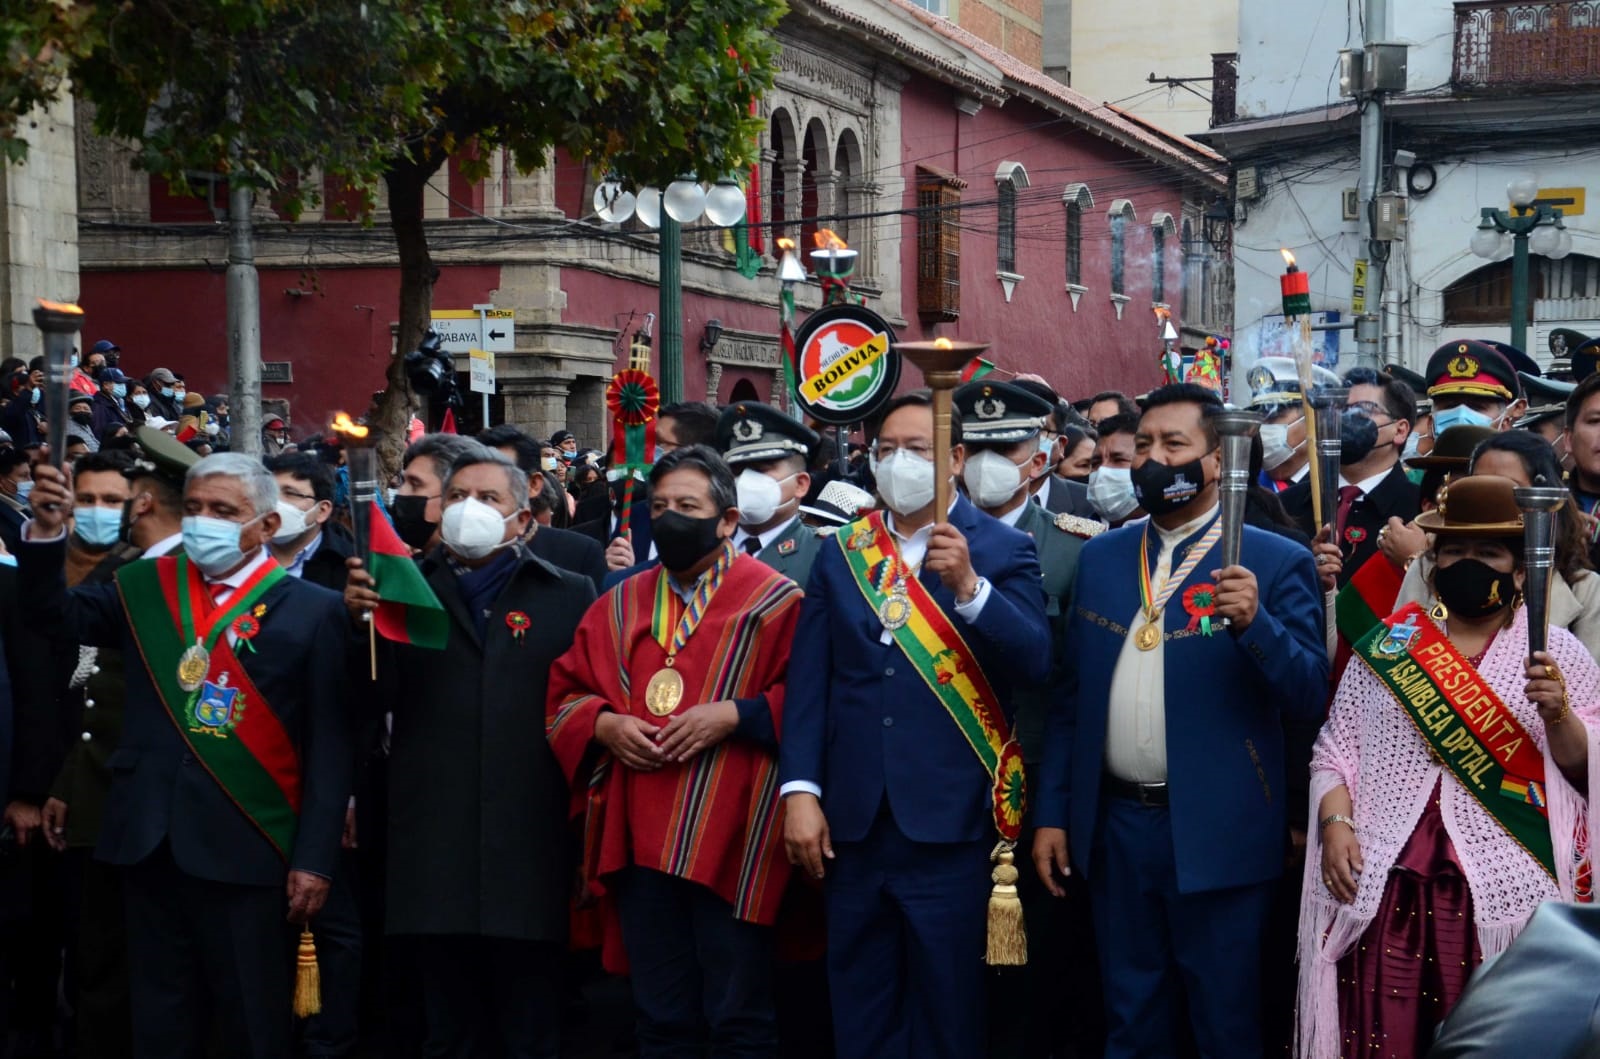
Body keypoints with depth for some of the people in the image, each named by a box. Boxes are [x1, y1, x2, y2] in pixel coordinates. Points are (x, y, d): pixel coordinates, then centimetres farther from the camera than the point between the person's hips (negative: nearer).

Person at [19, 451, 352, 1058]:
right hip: (150, 842, 4)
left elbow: (328, 745, -6)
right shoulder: (146, 586, 10)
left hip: (245, 848, -4)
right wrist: (46, 531, -4)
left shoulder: (311, 610, -4)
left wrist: (315, 858, -10)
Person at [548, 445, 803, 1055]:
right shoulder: (620, 607, 15)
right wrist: (604, 725, -3)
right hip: (640, 841, 5)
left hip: (728, 842, -5)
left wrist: (734, 714, -18)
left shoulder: (774, 601, 0)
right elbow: (566, 695, 17)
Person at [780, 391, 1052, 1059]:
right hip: (852, 821, 3)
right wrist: (800, 791, -5)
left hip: (947, 822, -3)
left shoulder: (1001, 550, 0)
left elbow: (1034, 664, -12)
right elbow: (809, 682, 4)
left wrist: (969, 586, -24)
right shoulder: (839, 553, 10)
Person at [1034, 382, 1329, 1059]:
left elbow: (1309, 696, -9)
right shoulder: (1100, 558, 9)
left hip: (1218, 833, -4)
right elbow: (1070, 697, 11)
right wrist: (1051, 813, 8)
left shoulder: (1275, 563, -5)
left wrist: (1254, 622, -25)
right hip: (1114, 825, 4)